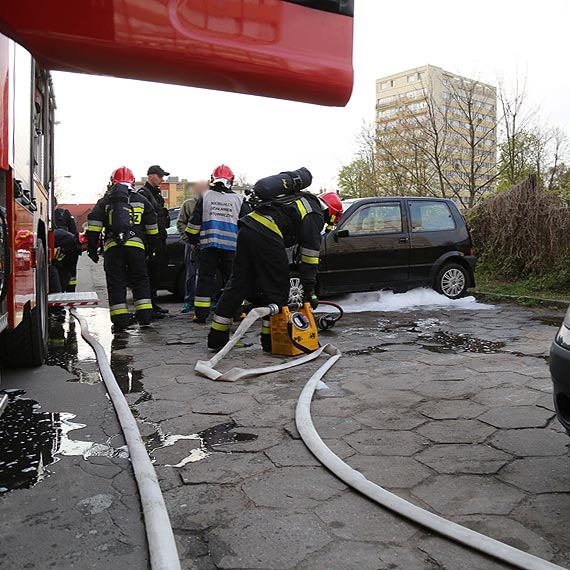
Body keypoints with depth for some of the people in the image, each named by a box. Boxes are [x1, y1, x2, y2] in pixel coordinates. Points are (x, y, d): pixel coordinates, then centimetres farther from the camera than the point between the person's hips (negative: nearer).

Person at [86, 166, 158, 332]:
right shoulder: (141, 200, 14)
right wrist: (150, 247, 26)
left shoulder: (105, 202, 13)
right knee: (140, 280, 11)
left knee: (116, 283, 4)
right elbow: (152, 228, 16)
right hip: (136, 246, 0)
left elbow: (93, 226, 7)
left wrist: (92, 248, 12)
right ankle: (144, 316, 8)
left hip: (112, 247, 0)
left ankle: (120, 320, 1)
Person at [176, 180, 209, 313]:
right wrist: (189, 240, -4)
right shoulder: (187, 204, 8)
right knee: (191, 274, 4)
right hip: (192, 244, 0)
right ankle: (188, 301, 11)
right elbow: (180, 223, 6)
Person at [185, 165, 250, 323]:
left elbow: (195, 221, 5)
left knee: (205, 279, 4)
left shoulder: (205, 196, 4)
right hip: (231, 246, 1)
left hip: (208, 245, 0)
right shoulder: (238, 199, 6)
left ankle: (200, 314, 5)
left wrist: (193, 239, 17)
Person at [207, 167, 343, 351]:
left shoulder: (298, 199, 32)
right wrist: (309, 290, 7)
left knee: (238, 283, 12)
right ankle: (270, 339, 11)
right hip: (267, 236, -8)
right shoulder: (315, 215, 8)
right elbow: (309, 256, 4)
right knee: (277, 288, 6)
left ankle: (217, 337, 17)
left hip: (247, 227, 8)